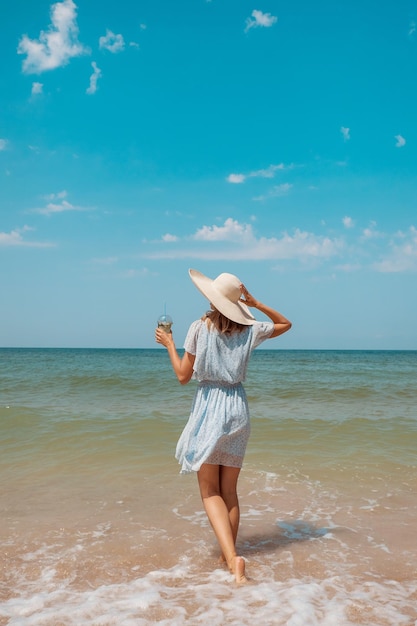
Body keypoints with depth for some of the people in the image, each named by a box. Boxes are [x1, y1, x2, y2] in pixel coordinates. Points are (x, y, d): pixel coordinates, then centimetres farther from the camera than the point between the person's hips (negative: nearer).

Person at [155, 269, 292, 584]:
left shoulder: (200, 328, -7)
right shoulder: (249, 328, 2)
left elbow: (183, 376, -4)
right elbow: (286, 324, 20)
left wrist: (169, 344, 9)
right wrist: (257, 303, 10)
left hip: (208, 407, -3)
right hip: (238, 408, 4)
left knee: (210, 491, 1)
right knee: (230, 491, 14)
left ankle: (232, 557, -16)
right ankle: (229, 556, 20)